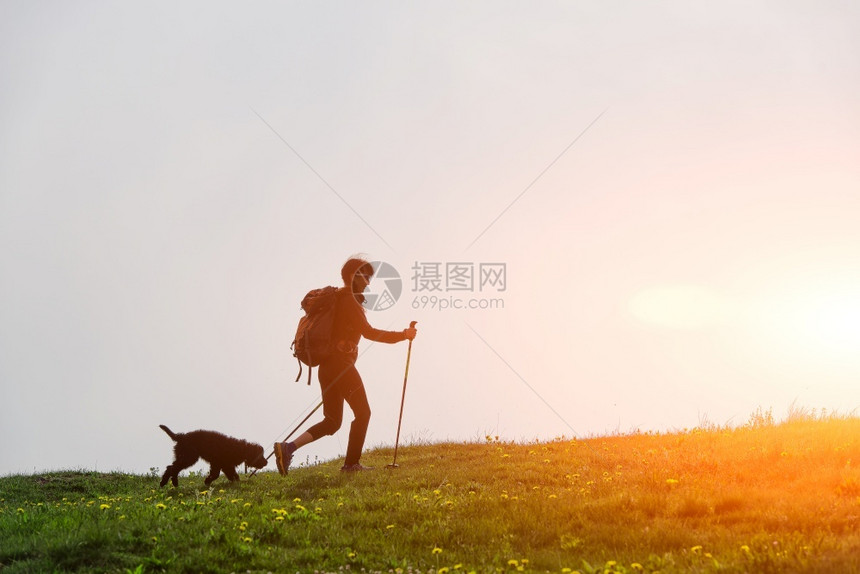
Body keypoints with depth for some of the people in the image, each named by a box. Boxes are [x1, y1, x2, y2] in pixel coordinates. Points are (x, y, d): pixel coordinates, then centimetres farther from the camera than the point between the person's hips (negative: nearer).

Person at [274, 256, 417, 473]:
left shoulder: (337, 298, 19)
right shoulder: (348, 299, -10)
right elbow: (369, 332, -17)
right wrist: (403, 335, -13)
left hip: (327, 366, 9)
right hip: (341, 364, -9)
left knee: (332, 421, 7)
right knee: (362, 412, 3)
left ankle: (288, 447, -6)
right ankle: (351, 463, 3)